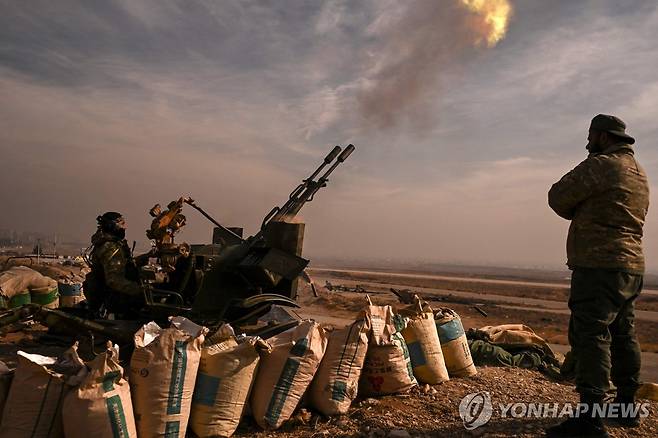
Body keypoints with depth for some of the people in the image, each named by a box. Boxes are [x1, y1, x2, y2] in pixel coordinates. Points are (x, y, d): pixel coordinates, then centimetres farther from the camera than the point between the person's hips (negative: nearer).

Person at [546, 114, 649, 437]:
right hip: (632, 266, 10)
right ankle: (626, 406, 28)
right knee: (622, 334, 17)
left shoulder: (600, 165, -10)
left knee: (590, 335, -12)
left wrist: (579, 213, 10)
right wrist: (587, 214, 11)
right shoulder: (640, 174, 20)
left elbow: (558, 197, -7)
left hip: (600, 265, -10)